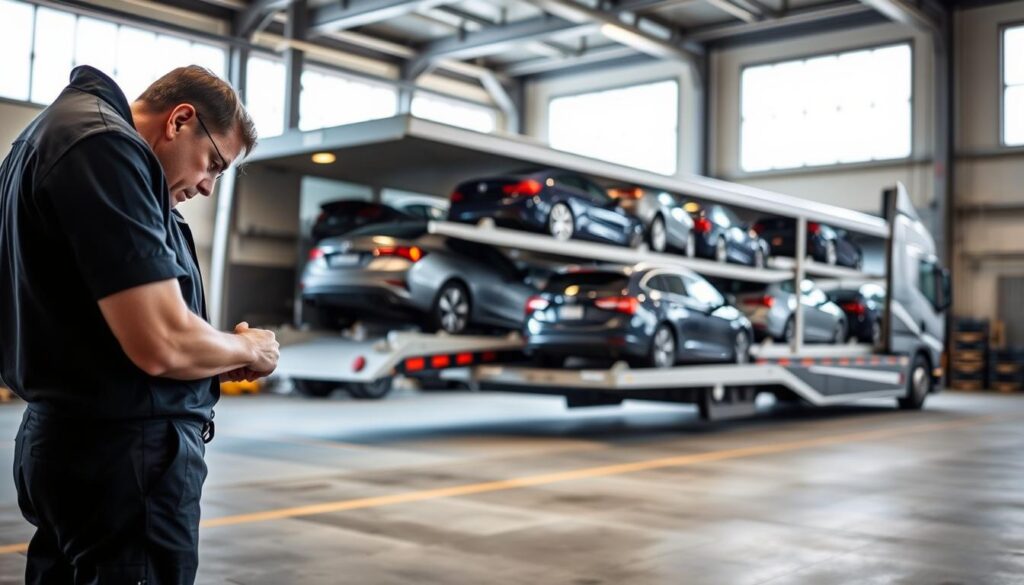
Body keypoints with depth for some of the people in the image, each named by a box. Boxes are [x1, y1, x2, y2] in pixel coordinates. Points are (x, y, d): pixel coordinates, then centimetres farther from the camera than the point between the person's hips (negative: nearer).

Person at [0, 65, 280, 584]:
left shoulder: (58, 132, 15)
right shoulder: (106, 145, -18)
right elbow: (162, 343, -26)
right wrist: (248, 350, -5)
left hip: (70, 440, 11)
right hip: (125, 451, -11)